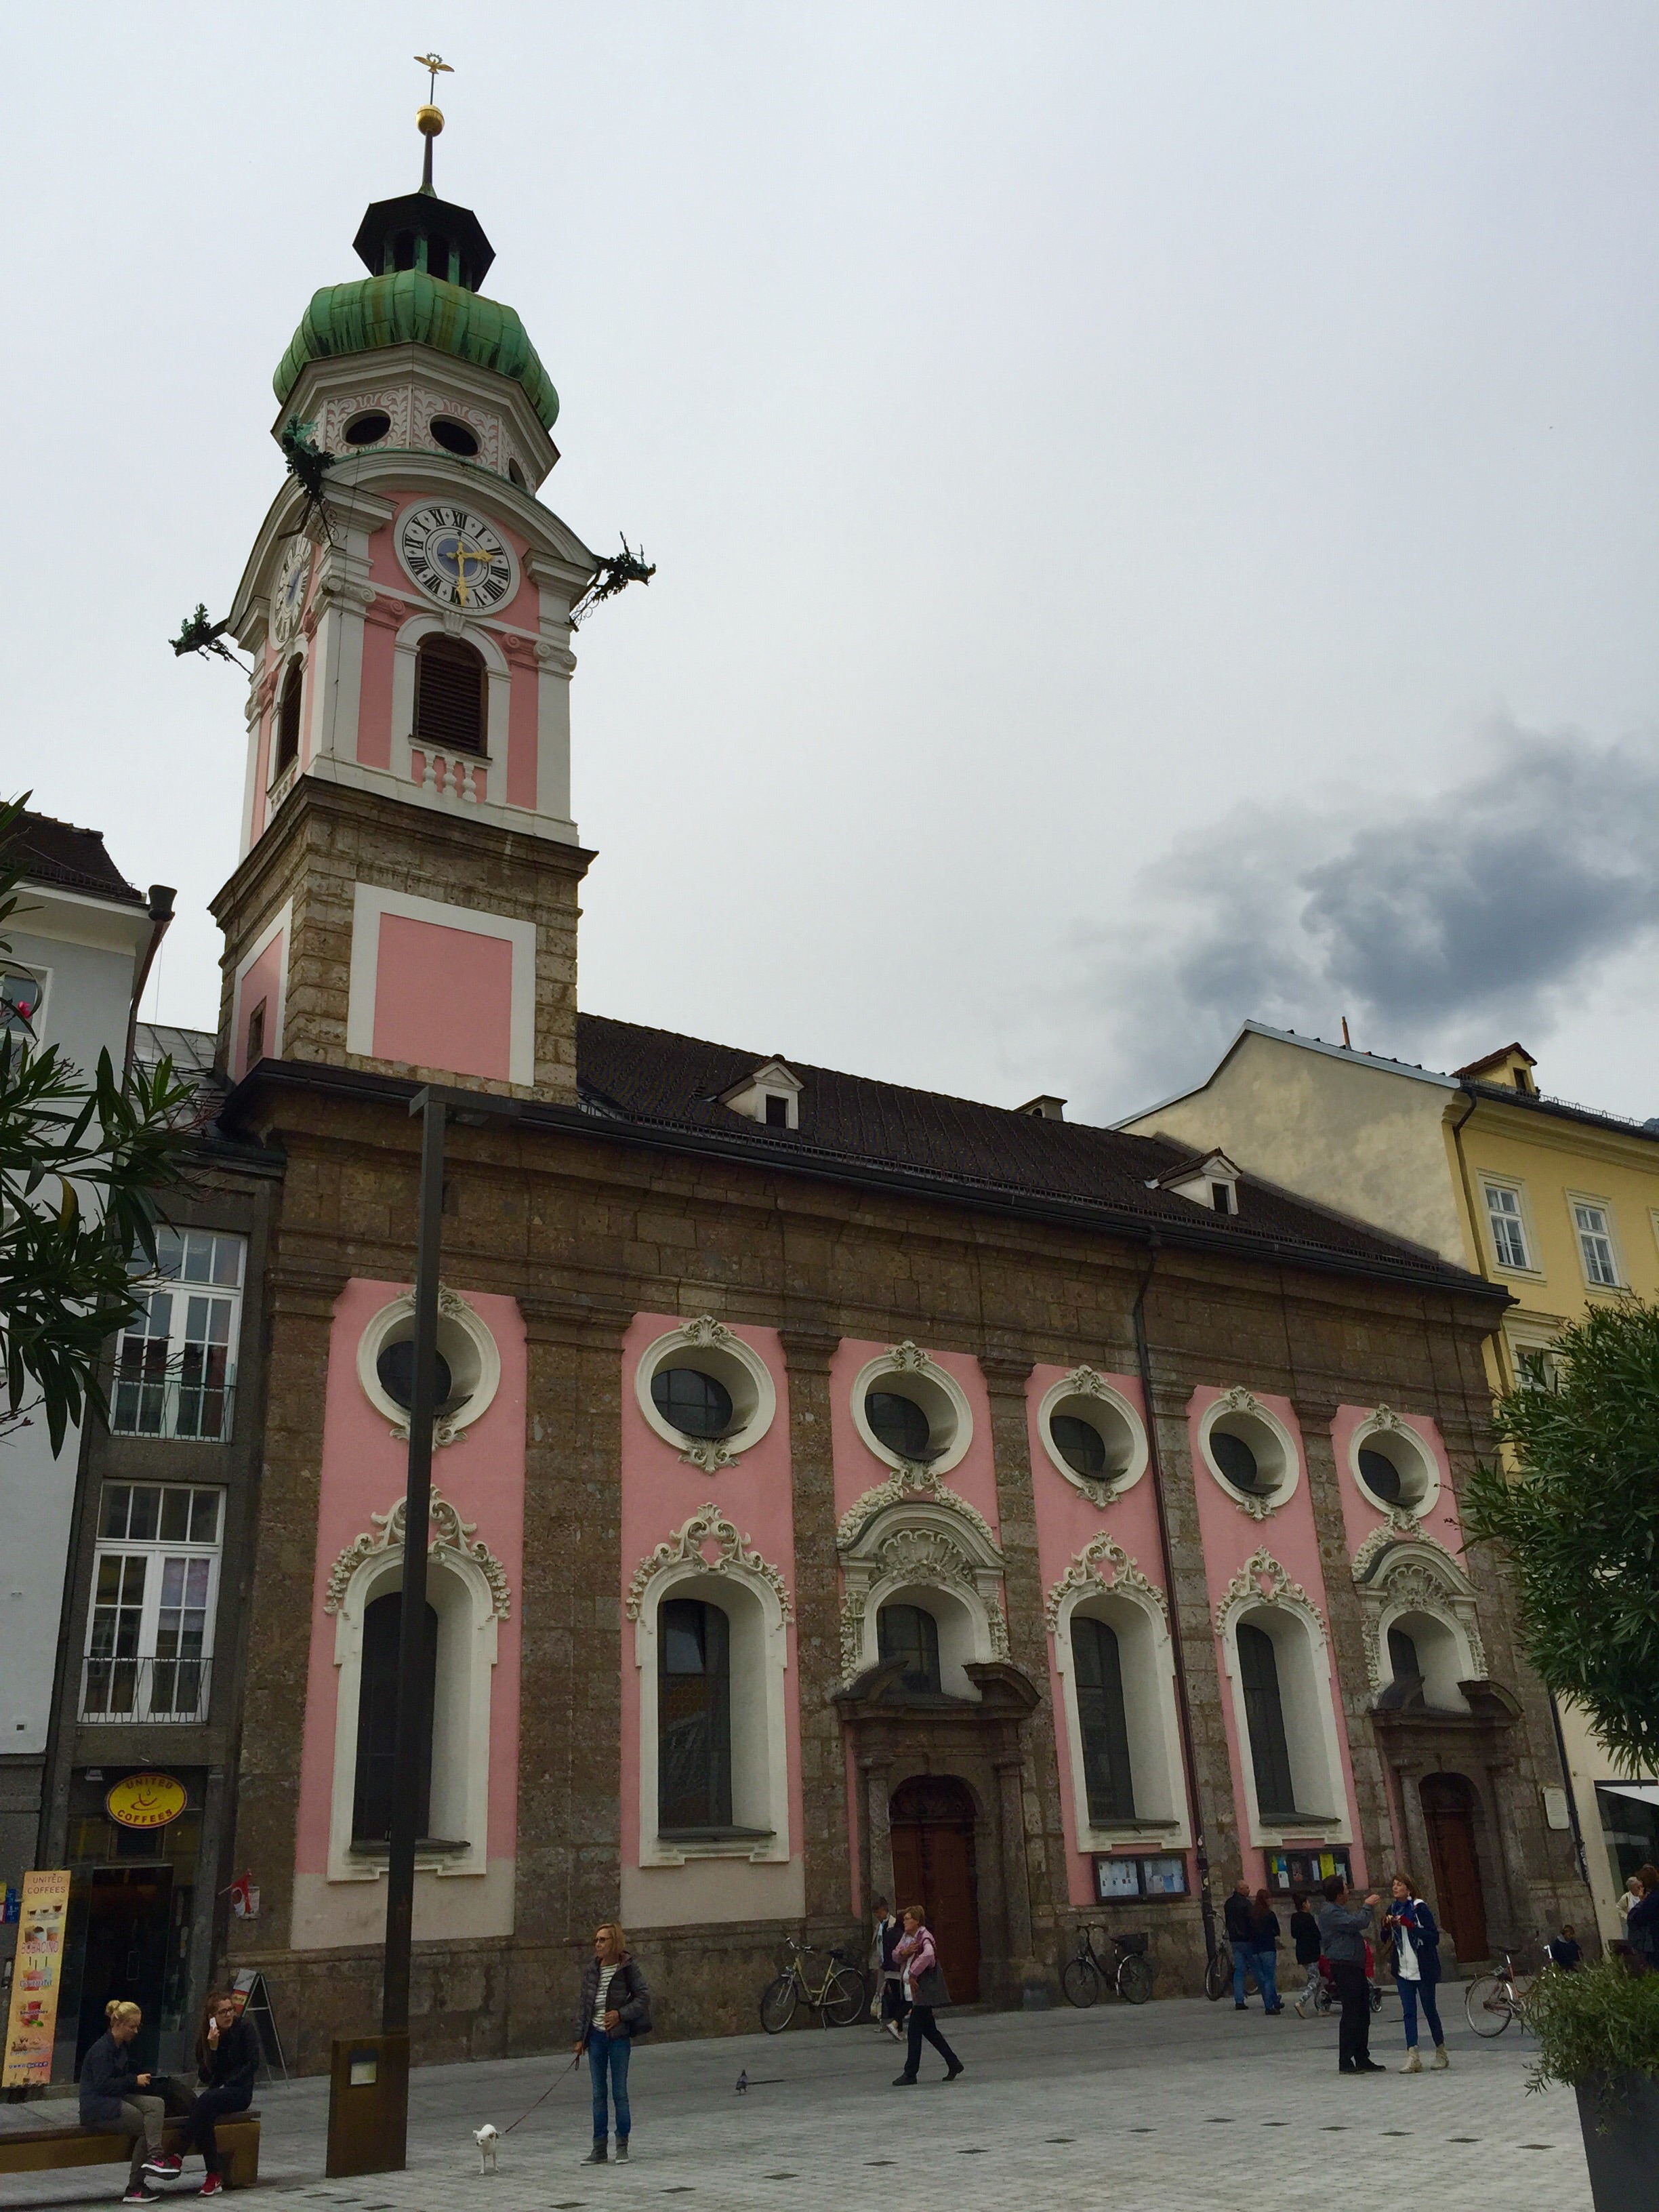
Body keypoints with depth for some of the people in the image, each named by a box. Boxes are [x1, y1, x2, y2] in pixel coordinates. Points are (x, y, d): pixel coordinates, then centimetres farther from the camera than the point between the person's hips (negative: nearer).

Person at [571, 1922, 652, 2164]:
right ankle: (599, 2147, 16)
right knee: (598, 2094, 9)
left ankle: (622, 2146, 13)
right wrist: (580, 2036, 5)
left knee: (620, 2092, 1)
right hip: (596, 2036, 4)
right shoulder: (591, 1969, 4)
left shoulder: (628, 1967, -8)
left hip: (619, 2036, -4)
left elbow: (644, 1996, -7)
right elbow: (584, 2004, 9)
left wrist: (621, 2014, -16)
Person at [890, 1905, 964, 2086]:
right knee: (929, 2030, 14)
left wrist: (912, 1974, -28)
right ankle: (953, 2063, 25)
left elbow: (928, 1955, -36)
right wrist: (903, 1952, -10)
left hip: (925, 1989, -9)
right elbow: (896, 1956, 13)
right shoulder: (906, 1937, 12)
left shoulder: (925, 1937, -16)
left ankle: (910, 2074, 0)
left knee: (915, 2031, -6)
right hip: (915, 1989, 9)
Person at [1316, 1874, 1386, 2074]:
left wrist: (1369, 1908, 15)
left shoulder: (1339, 1910, 20)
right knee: (1351, 2014, -8)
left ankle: (1363, 2059, 19)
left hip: (1354, 1967, 10)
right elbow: (1357, 1923, -22)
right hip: (1344, 1967, -10)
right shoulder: (1330, 1912, -15)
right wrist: (1367, 1907, -7)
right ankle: (1345, 2063, -4)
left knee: (1363, 2015, 12)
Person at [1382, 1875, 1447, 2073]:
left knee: (1429, 2010, 6)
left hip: (1423, 1969, -5)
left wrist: (1410, 1925, -25)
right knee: (1409, 2012, -1)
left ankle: (1441, 2053, 23)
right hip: (1403, 1970, 5)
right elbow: (1386, 1939, 14)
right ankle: (1412, 2057, -5)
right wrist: (1387, 1926, -7)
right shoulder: (1392, 1909, 7)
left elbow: (1434, 1937, -17)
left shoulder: (1420, 1908, -11)